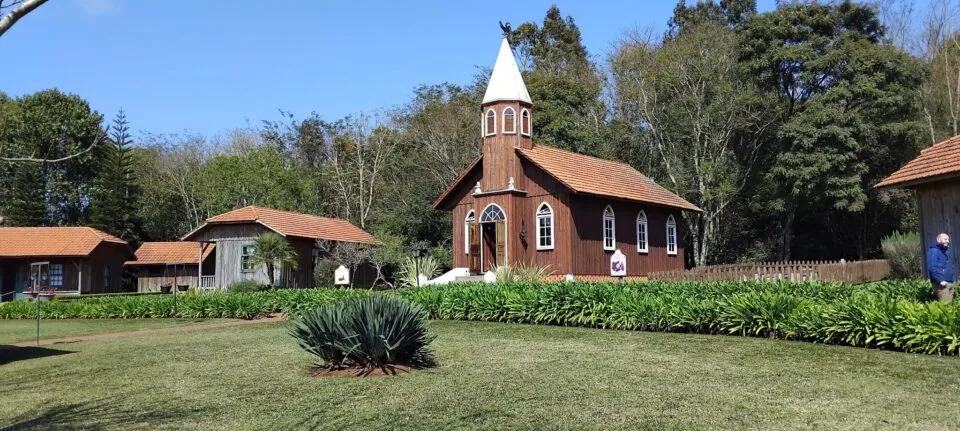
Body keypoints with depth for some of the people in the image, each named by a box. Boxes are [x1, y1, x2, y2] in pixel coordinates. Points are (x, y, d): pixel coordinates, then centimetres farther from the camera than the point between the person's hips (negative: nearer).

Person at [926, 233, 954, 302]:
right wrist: (940, 280, -22)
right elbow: (932, 267, -19)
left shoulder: (945, 251, 21)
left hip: (949, 283, 10)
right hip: (941, 284, -10)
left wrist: (951, 280, 17)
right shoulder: (933, 251, -8)